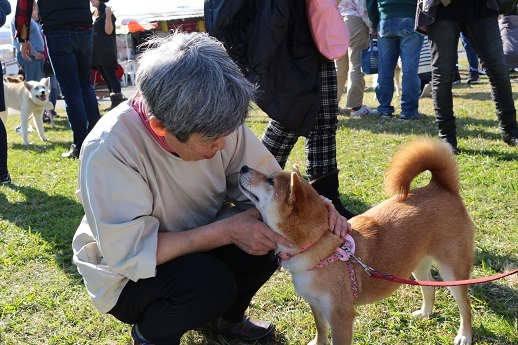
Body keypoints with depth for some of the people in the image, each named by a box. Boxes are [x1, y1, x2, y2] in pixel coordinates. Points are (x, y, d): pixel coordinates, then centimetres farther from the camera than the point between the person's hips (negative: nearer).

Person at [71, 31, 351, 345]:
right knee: (209, 281, -33)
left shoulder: (212, 121, -17)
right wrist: (227, 231, -34)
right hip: (128, 276, -5)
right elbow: (129, 253, -31)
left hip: (197, 245, 6)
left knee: (279, 229, -16)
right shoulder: (109, 148, -31)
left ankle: (223, 316, 11)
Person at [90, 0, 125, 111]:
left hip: (106, 51, -9)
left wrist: (108, 16, -26)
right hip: (97, 52, 9)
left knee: (111, 76, -12)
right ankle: (115, 102, 12)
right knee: (106, 77, 8)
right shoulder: (95, 13, 18)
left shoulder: (106, 11, -7)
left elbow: (108, 31, -15)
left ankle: (118, 102, -14)